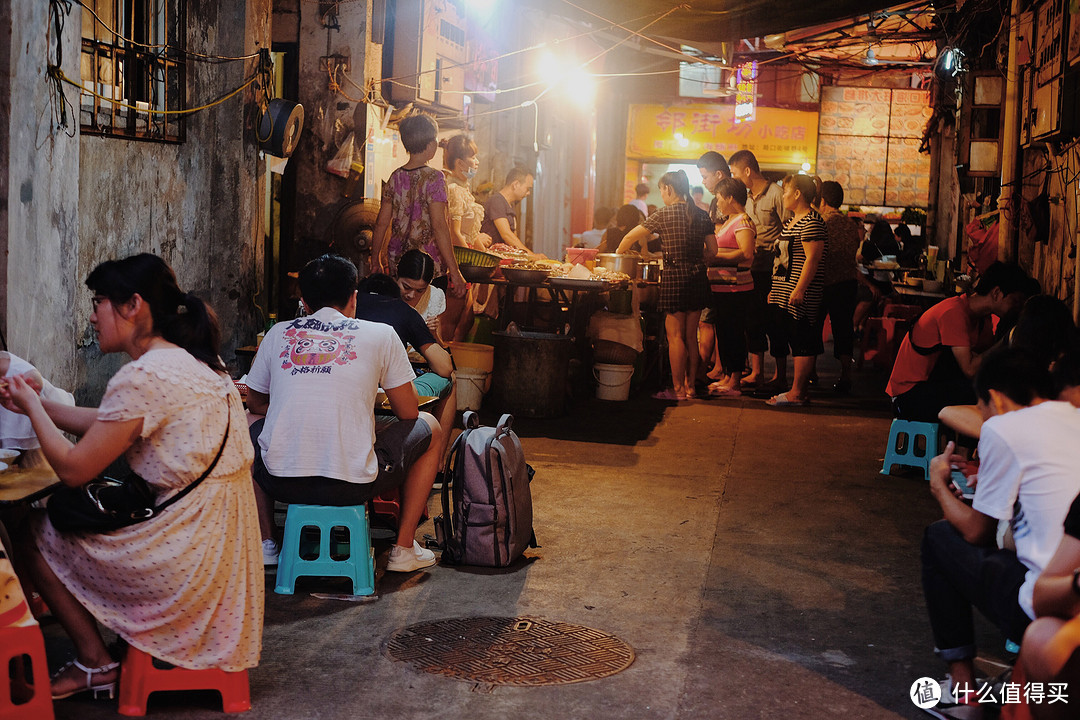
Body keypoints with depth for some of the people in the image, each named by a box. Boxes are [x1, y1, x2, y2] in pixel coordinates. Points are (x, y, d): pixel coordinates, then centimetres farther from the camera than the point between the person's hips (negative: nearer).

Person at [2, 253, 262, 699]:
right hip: (223, 543, 9)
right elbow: (109, 427, 21)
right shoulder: (194, 363, 11)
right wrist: (36, 402, 20)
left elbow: (73, 469, -13)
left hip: (185, 555, -9)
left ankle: (94, 663, 15)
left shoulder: (142, 377, -19)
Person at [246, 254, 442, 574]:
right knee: (429, 429, 24)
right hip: (352, 485, -3)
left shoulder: (278, 333, 12)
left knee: (253, 428, 38)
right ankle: (404, 549, 23)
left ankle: (266, 544, 32)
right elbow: (408, 413, 11)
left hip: (281, 482, 3)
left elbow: (255, 403, 24)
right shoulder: (380, 335, 4)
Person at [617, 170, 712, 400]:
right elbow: (713, 250, 8)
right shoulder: (701, 215, 7)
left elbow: (630, 237, -2)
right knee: (690, 336, 11)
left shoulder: (664, 214, -6)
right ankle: (690, 386, 16)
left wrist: (617, 256, 14)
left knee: (675, 335, -2)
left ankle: (678, 390, -1)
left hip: (674, 278, -5)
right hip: (698, 278, 6)